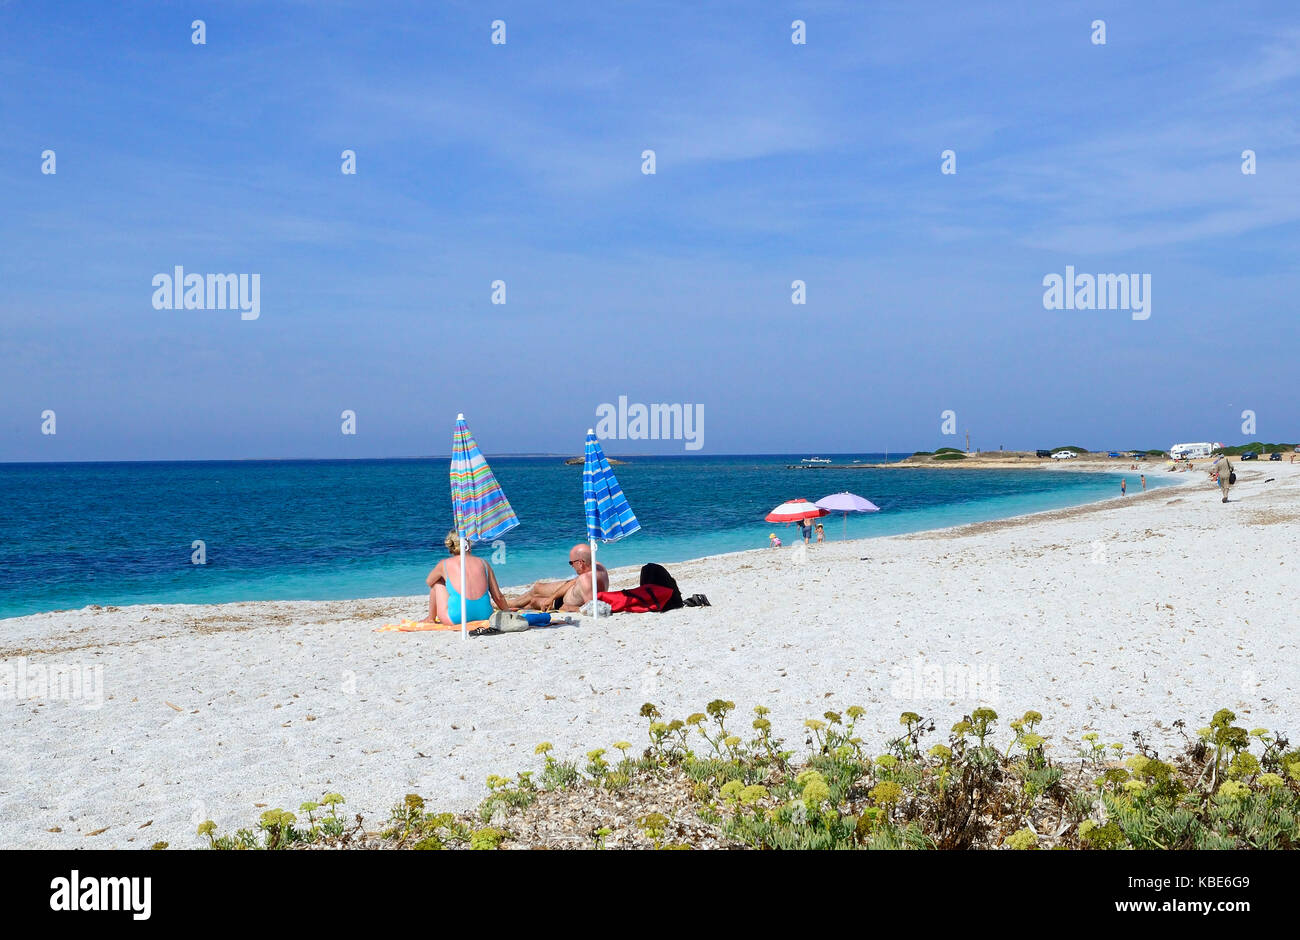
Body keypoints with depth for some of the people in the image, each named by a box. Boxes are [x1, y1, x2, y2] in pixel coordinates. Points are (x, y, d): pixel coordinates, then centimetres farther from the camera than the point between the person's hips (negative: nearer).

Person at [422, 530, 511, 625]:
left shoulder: (445, 564, 3)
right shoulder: (483, 563, 8)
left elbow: (428, 582, 25)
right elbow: (498, 597, 10)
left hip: (457, 618, -2)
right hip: (484, 616, 2)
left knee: (438, 581, 22)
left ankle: (431, 618, 35)